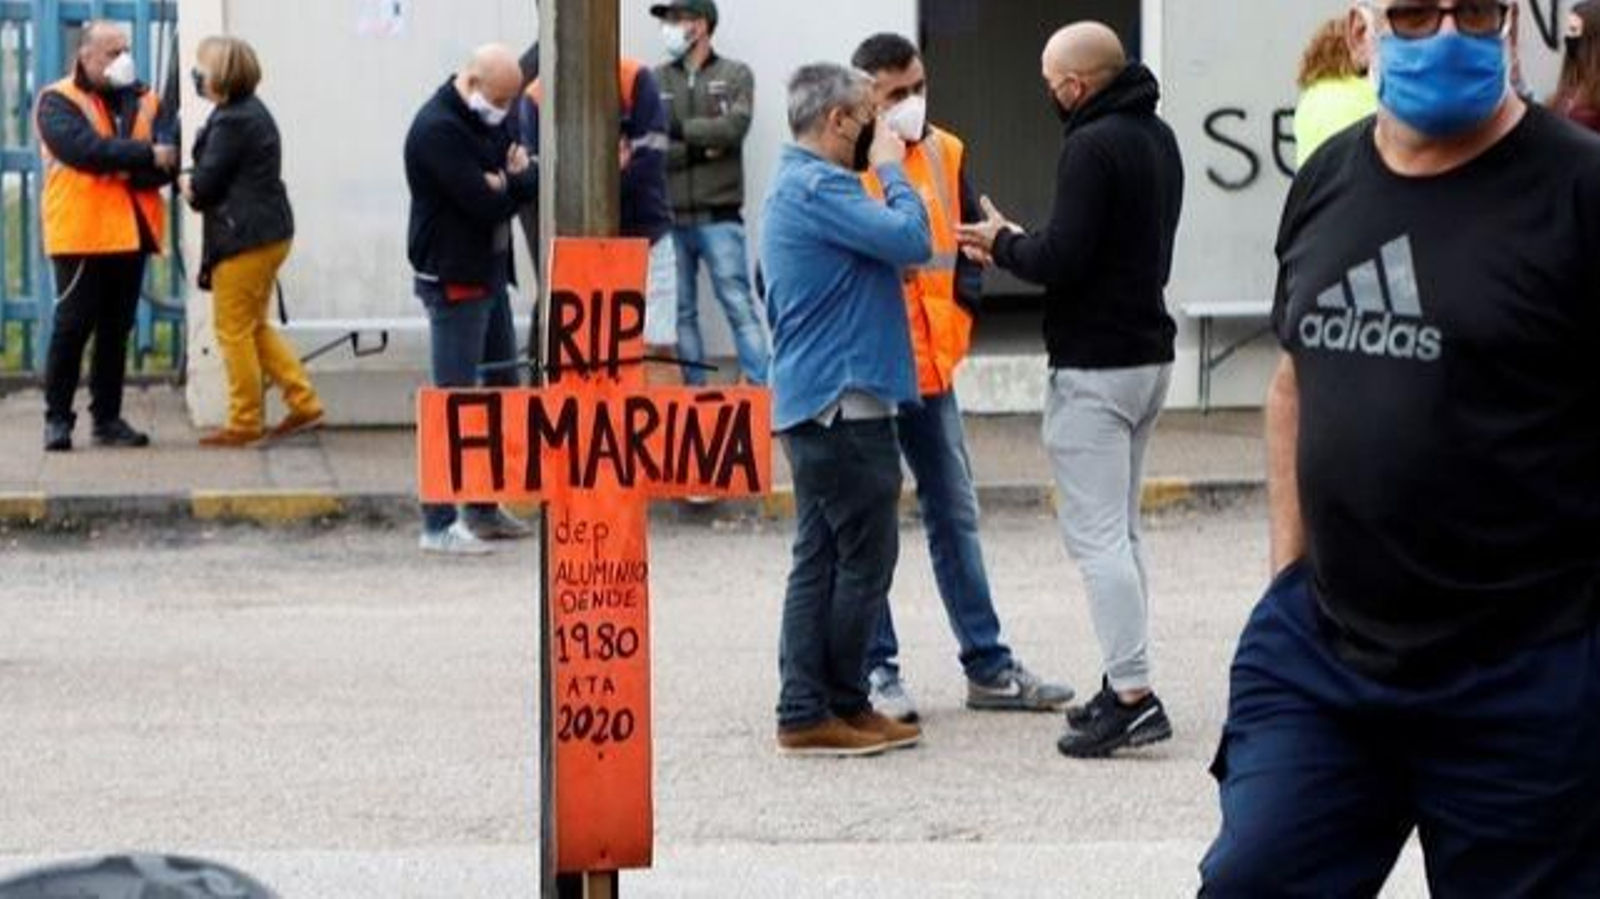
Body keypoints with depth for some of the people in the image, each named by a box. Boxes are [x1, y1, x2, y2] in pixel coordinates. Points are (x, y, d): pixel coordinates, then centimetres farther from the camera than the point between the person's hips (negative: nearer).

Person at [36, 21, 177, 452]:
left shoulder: (142, 101, 12)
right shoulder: (59, 102, -2)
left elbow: (167, 158, -1)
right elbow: (85, 148, -20)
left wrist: (117, 167, -18)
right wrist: (144, 155, -20)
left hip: (131, 231, 5)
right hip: (81, 232, -5)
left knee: (116, 328, 9)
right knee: (73, 326, -3)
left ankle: (108, 417, 16)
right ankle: (57, 418, 4)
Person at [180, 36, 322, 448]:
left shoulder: (232, 122, -18)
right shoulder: (252, 111, 15)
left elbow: (204, 185, -17)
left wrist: (187, 184, 2)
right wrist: (195, 185, -2)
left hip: (244, 239, -10)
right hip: (269, 232, 10)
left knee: (234, 329, 0)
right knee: (254, 327, 17)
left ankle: (245, 423, 6)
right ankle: (303, 403, 14)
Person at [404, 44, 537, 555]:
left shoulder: (485, 121, 12)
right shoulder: (438, 130, -19)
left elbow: (505, 195, 8)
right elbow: (487, 205, -24)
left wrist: (508, 180, -15)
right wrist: (525, 180, -7)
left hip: (488, 274, 10)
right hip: (453, 281, -10)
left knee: (503, 388, 15)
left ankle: (484, 509, 25)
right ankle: (438, 525, -4)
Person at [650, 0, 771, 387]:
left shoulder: (735, 76, 6)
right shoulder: (655, 81, 10)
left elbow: (734, 127, -11)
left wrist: (677, 129, -10)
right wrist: (699, 150, -11)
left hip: (718, 216, -3)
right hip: (669, 217, 3)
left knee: (739, 305, -6)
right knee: (680, 310, 4)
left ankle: (762, 386, -7)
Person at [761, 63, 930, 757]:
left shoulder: (794, 186, 19)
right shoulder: (819, 188, -15)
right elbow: (911, 239, -22)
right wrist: (893, 170, -8)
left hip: (811, 404, 11)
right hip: (843, 399, -11)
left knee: (821, 558, 10)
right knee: (865, 557, -3)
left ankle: (806, 710, 10)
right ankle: (839, 707, 2)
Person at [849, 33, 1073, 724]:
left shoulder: (945, 153, 6)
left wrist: (960, 306, 4)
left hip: (932, 368, 6)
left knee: (955, 515, 12)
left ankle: (987, 666, 18)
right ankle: (875, 670, 10)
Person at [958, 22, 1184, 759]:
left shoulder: (1092, 146, -18)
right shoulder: (1157, 138, 13)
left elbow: (1062, 258, -23)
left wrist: (1003, 244, -3)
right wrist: (1022, 245, 13)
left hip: (1094, 366, -10)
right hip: (1148, 355, 10)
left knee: (1096, 533, -8)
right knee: (1121, 528, 17)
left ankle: (1133, 694, -12)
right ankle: (1124, 686, 20)